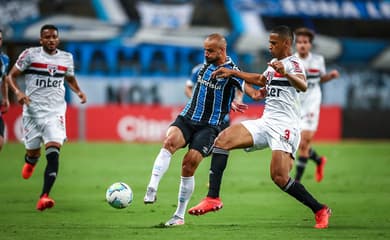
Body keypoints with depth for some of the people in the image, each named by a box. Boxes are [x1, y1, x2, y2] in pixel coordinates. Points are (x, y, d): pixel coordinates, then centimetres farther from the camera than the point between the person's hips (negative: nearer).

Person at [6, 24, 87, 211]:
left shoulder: (66, 58, 7)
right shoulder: (30, 54, -3)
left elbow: (70, 79, 24)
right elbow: (11, 76, 1)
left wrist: (78, 91, 4)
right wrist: (18, 92, -18)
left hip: (55, 111, 1)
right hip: (33, 110, -1)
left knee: (53, 152, -18)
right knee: (33, 151, 9)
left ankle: (44, 196, -24)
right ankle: (30, 161, 51)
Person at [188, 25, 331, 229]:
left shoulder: (293, 63, -7)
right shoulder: (273, 64, 20)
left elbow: (303, 85, -29)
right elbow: (260, 80, 42)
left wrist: (286, 74, -48)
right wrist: (233, 73, 40)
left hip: (284, 126, -8)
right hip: (265, 122, 8)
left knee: (279, 177, -19)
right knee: (223, 139, -9)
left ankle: (320, 210, -1)